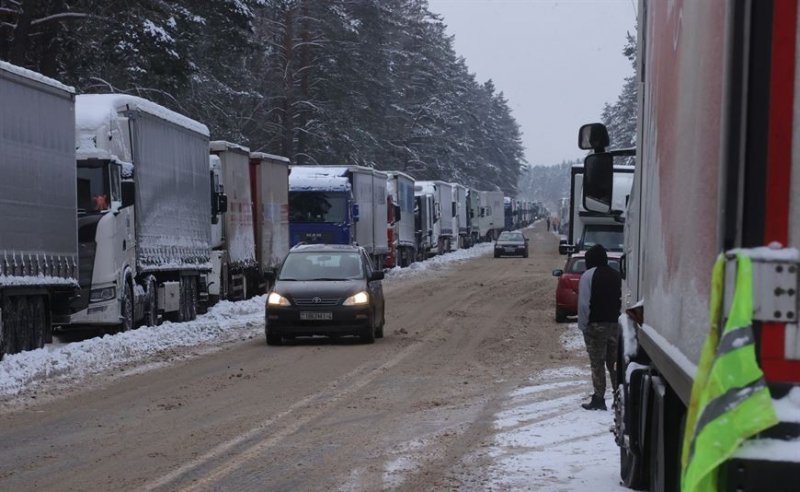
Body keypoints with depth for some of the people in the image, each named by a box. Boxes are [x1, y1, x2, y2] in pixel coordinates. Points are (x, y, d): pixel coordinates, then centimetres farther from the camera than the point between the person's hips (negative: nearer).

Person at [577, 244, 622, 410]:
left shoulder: (588, 276, -9)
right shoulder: (616, 275, 9)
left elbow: (583, 304, -12)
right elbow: (620, 300, 10)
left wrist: (582, 325, -6)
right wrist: (616, 317, 15)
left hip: (596, 325, -5)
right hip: (614, 323, 6)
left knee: (597, 364, -2)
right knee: (614, 362, 10)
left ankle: (599, 399, -1)